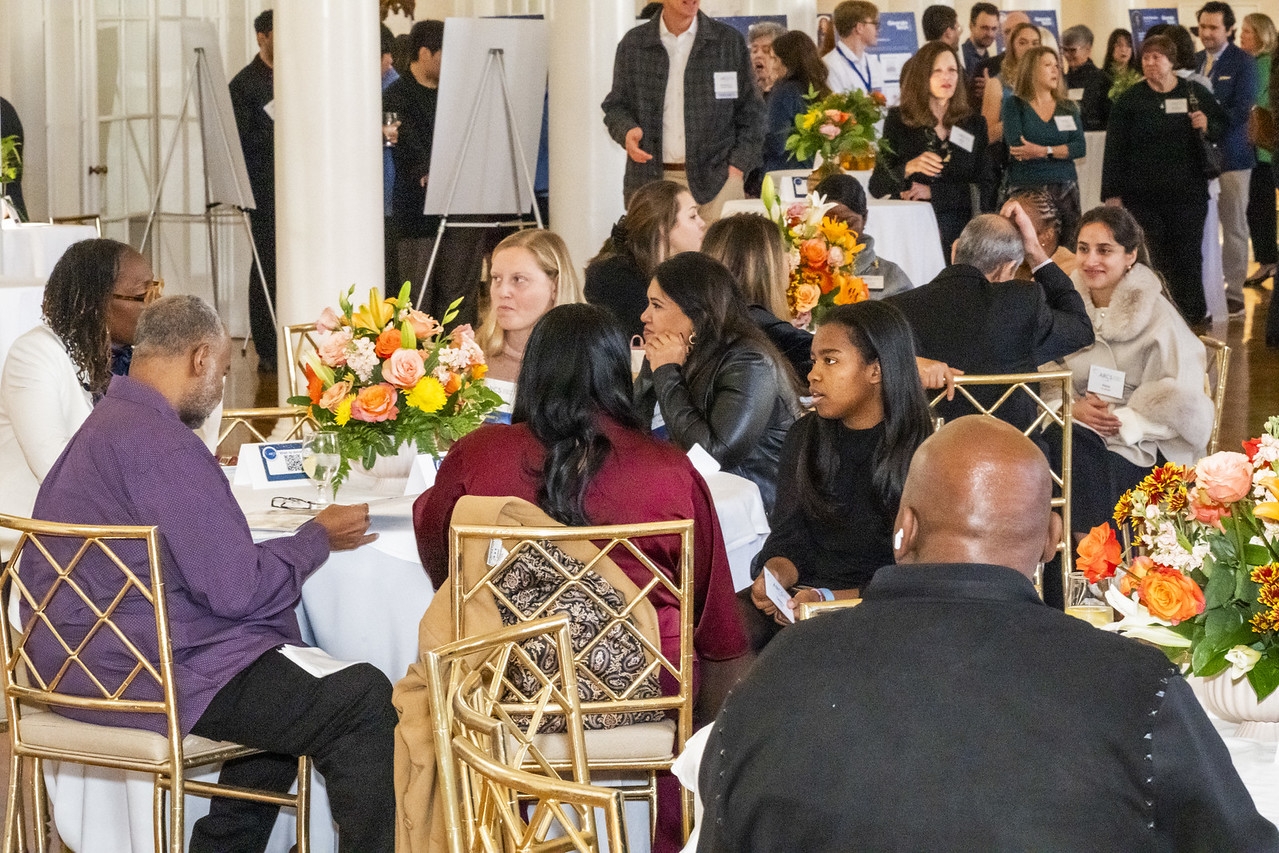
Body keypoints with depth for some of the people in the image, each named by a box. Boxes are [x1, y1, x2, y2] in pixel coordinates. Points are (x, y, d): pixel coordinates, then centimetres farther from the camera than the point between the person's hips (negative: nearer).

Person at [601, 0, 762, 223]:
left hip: (715, 180, -1)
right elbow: (615, 104, 15)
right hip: (650, 179, 1)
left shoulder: (730, 41, 9)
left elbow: (750, 111, 9)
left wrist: (737, 166, -3)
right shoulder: (633, 44, 10)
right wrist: (627, 130, -8)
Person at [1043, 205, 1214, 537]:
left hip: (1142, 446, -4)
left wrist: (1122, 421, -19)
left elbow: (1178, 402, -10)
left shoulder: (1156, 315, -6)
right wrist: (1074, 406, -13)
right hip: (1078, 426, 4)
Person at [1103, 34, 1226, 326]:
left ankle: (1193, 316, 10)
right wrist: (1112, 193, -5)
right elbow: (1114, 149, 0)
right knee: (1152, 257, 0)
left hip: (1187, 192, 1)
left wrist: (1208, 126, -9)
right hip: (1143, 195, -1)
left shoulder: (1195, 93, 6)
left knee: (1188, 255, 2)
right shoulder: (1129, 100, 3)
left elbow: (1223, 124, 15)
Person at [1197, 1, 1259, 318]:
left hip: (1230, 155, -5)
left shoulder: (1244, 62, -6)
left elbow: (1243, 109, -16)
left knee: (1233, 226, 3)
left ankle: (1234, 294, 8)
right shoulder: (1194, 61, 11)